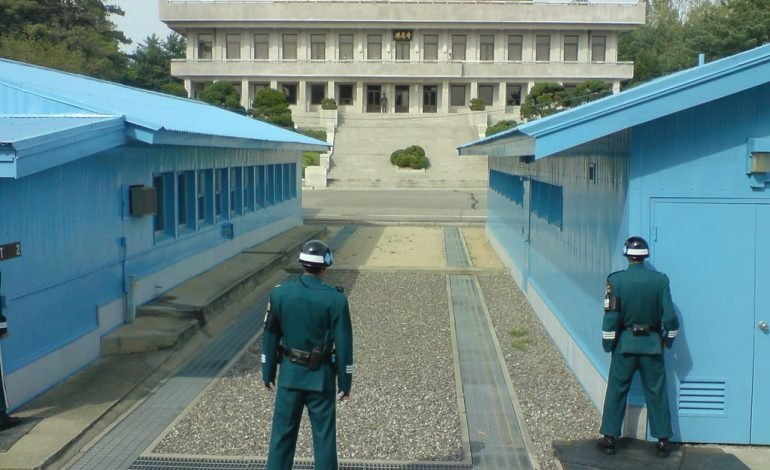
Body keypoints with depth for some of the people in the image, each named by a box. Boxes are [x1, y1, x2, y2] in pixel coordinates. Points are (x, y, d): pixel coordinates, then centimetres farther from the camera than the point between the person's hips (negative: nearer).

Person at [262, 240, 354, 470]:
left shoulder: (279, 293, -5)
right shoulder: (336, 299, -14)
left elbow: (270, 337, 1)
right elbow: (343, 344, -11)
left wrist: (268, 373, 11)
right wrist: (345, 382, -1)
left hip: (290, 373, 3)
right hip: (321, 376, -2)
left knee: (282, 432, 14)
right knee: (324, 435, 9)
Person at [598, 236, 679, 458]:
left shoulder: (616, 280, -11)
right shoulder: (660, 279, -7)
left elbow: (611, 315, -10)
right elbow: (669, 315, -5)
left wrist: (607, 344, 1)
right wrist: (669, 338, 11)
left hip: (625, 343, -1)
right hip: (652, 344, 1)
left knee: (616, 391, 9)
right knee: (656, 393, 10)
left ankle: (609, 439, 13)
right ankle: (663, 441, 16)